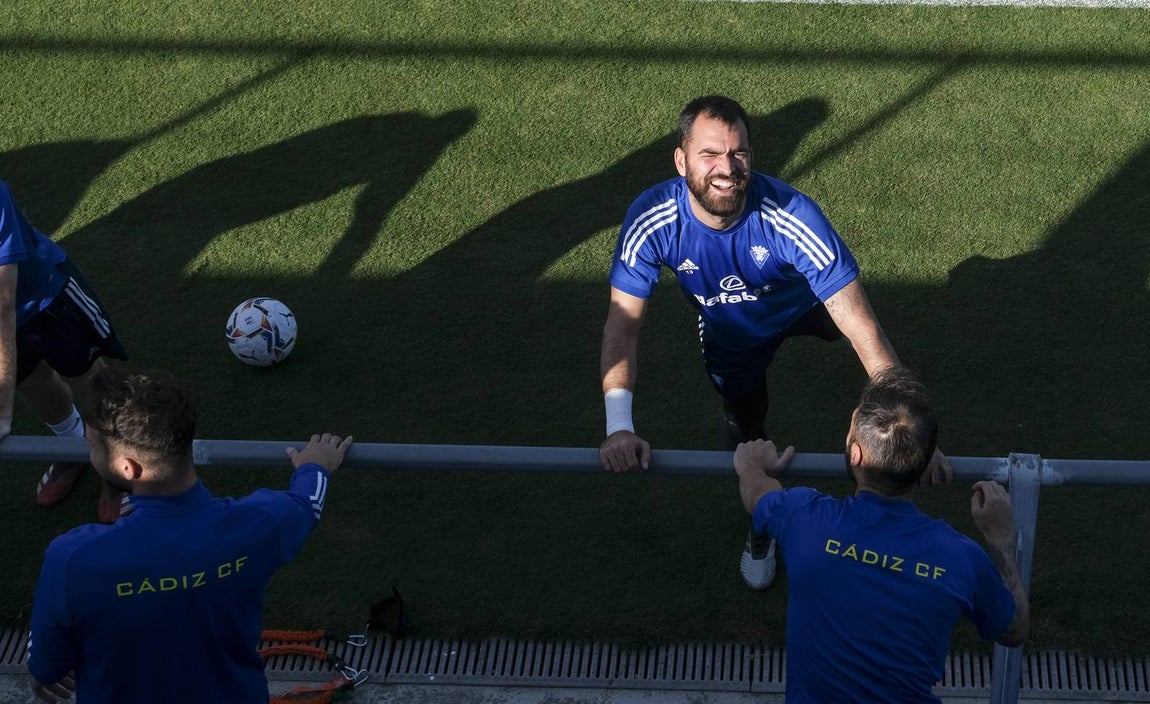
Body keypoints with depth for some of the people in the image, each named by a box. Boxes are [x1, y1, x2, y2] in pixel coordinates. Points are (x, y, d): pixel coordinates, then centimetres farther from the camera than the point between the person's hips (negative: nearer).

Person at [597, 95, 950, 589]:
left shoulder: (791, 216, -45)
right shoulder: (651, 221, -38)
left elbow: (860, 325, -46)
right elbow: (623, 326, -34)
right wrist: (618, 427, -48)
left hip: (801, 306, -1)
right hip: (729, 335, 1)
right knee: (745, 436, 15)